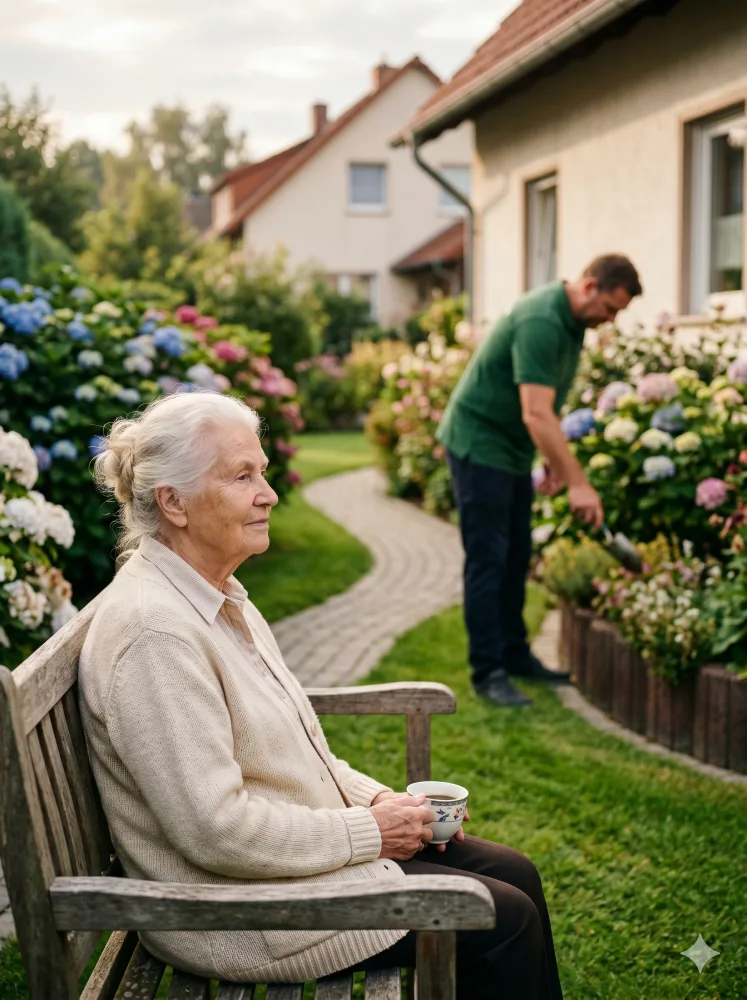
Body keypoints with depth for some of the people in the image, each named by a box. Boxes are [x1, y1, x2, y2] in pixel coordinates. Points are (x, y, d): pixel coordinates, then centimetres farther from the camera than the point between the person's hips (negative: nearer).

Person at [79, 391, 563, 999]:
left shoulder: (220, 597, 6)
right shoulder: (156, 632, -26)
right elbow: (218, 830, -27)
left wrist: (377, 798, 3)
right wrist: (369, 831, -17)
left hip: (302, 847, 10)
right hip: (239, 910, -10)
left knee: (515, 874, 8)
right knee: (505, 921, -6)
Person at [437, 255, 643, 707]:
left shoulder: (571, 320, 4)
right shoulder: (541, 322, -27)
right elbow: (536, 415, -33)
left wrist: (557, 460, 10)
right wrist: (578, 482, -33)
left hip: (512, 448, 9)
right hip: (478, 442, -9)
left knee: (516, 557, 13)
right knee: (488, 559, -7)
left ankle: (514, 654, 23)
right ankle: (487, 670, -2)